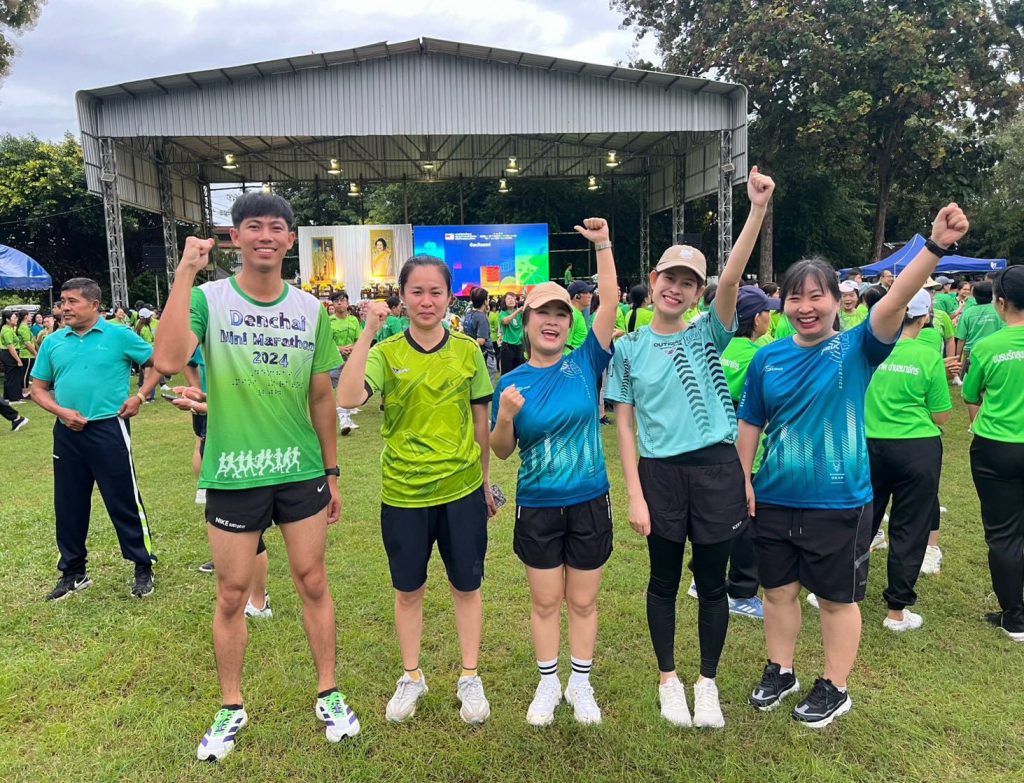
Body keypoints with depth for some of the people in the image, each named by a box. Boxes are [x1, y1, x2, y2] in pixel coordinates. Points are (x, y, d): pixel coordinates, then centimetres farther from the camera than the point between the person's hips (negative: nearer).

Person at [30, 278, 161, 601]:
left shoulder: (119, 336, -4)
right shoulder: (52, 342, 8)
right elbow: (38, 388, 13)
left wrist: (139, 396, -6)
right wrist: (62, 411, -5)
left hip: (108, 429, -5)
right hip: (67, 433, 5)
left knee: (124, 501, 0)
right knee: (68, 505, 12)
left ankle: (143, 568, 14)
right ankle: (73, 572, 28)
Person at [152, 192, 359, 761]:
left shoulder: (311, 310, 1)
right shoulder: (208, 298, -6)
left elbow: (322, 396, 7)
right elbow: (169, 361, -26)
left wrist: (332, 471, 9)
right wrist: (185, 274, -24)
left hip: (302, 473, 2)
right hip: (232, 475, -1)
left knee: (313, 582, 11)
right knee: (232, 595, 11)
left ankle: (329, 695, 29)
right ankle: (232, 708, 31)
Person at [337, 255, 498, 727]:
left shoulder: (468, 350, -1)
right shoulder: (386, 353, -5)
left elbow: (481, 420, 6)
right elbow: (348, 398, -24)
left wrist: (486, 480, 11)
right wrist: (367, 333, -26)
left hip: (462, 489, 1)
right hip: (403, 492, 0)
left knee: (466, 585, 13)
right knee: (408, 589, 15)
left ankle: (470, 678, 33)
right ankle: (411, 678, 37)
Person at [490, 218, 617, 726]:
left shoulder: (585, 363, -4)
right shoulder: (512, 383, -4)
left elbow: (610, 303, -11)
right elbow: (502, 451, -1)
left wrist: (602, 244, -16)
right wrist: (505, 417, -21)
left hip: (589, 503, 0)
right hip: (537, 508, 0)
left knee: (583, 602, 14)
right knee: (545, 602, 14)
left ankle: (581, 684, 33)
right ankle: (548, 684, 33)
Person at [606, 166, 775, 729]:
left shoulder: (707, 336, 2)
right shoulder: (628, 349, 2)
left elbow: (732, 277, -15)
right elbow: (624, 424, 1)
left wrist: (758, 209, -27)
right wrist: (634, 494, -6)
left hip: (716, 468, 0)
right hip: (659, 472, 0)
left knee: (712, 582, 11)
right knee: (664, 581, 13)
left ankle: (707, 683, 31)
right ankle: (668, 680, 33)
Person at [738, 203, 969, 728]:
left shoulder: (856, 348, -9)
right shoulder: (768, 358, 0)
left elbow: (895, 302, -27)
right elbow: (750, 423, 6)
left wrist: (935, 246, -41)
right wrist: (744, 479, 2)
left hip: (839, 502, -3)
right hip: (774, 499, 3)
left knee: (837, 599, 13)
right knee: (778, 590, 17)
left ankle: (834, 689, 34)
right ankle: (780, 672, 39)